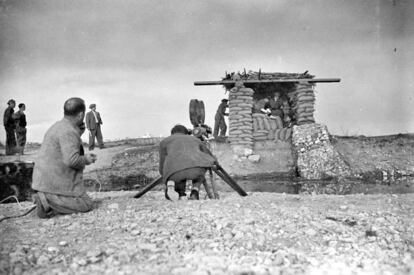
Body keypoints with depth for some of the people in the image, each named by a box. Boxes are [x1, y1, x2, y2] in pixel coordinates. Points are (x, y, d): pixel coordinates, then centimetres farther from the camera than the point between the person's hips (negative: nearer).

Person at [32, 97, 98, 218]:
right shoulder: (69, 131, -18)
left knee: (83, 200, 19)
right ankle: (48, 200, -14)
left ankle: (46, 199, 3)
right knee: (87, 205, -4)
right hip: (57, 182, -10)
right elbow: (71, 160, -26)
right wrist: (86, 160, -7)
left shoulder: (58, 126, 14)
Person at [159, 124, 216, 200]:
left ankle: (181, 195, 17)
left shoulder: (164, 141, 32)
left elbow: (163, 169, 30)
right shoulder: (195, 139, 37)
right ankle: (195, 190, 12)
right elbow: (212, 159, 45)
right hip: (196, 168, 0)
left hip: (176, 173, 0)